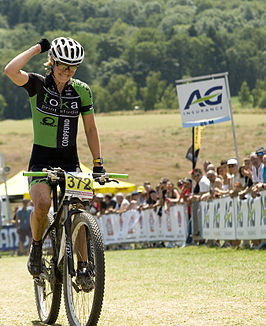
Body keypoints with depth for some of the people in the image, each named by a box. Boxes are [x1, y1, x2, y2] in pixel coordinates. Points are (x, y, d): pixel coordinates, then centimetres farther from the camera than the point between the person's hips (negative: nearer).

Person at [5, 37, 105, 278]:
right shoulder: (38, 85, -7)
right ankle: (36, 247, 0)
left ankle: (84, 266, 2)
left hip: (70, 162, 3)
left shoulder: (82, 91, 1)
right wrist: (37, 48, -17)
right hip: (41, 161, -3)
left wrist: (98, 163, 2)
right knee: (42, 205, -27)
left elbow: (90, 129, 8)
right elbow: (11, 71, -28)